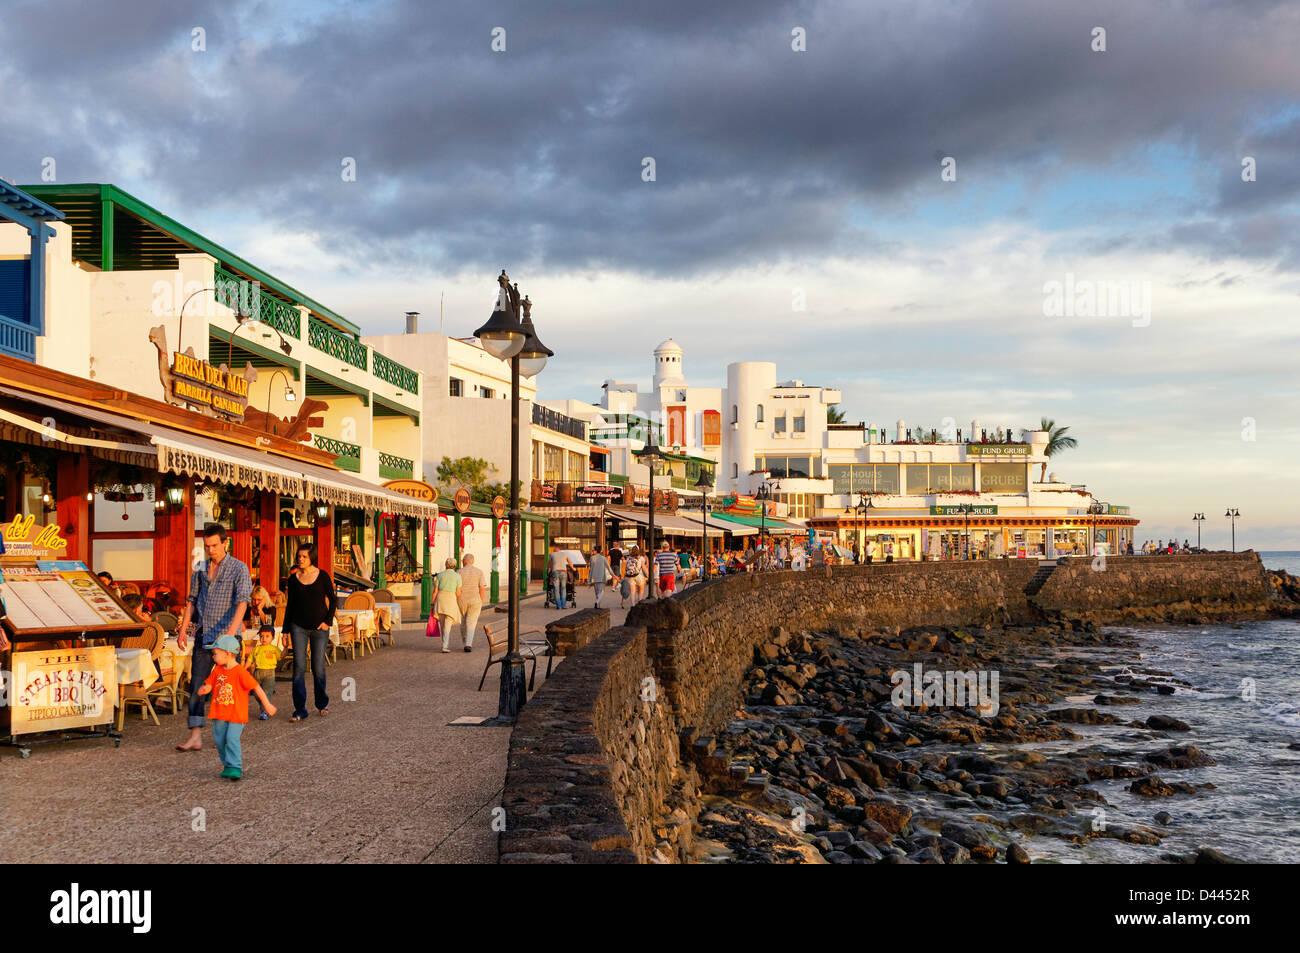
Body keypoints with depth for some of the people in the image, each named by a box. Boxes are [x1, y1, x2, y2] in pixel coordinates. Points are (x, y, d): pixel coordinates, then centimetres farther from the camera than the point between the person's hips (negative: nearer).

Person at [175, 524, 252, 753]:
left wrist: (232, 631, -28)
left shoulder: (238, 568, -6)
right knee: (197, 684, -2)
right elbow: (192, 600, 16)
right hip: (203, 635, 5)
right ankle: (195, 736, -2)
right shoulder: (200, 569, 11)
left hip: (226, 636, -5)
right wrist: (183, 628, 5)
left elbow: (242, 602, -16)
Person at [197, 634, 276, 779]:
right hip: (219, 714, 6)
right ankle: (227, 765, 23)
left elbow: (256, 687, -11)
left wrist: (267, 705, -10)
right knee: (219, 740, 9)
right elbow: (209, 685, 10)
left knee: (232, 739, -15)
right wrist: (203, 690, -16)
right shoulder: (217, 670, 6)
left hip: (236, 714, -6)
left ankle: (235, 767, -9)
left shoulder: (240, 672, -13)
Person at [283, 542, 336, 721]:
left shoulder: (322, 576, -1)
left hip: (319, 627, -1)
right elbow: (289, 605, 10)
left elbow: (333, 600, 5)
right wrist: (286, 629, 7)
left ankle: (322, 704, 25)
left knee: (318, 668, 4)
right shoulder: (293, 579, 4)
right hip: (298, 627, 1)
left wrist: (328, 621, -4)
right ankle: (299, 710, -2)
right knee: (299, 667, -6)